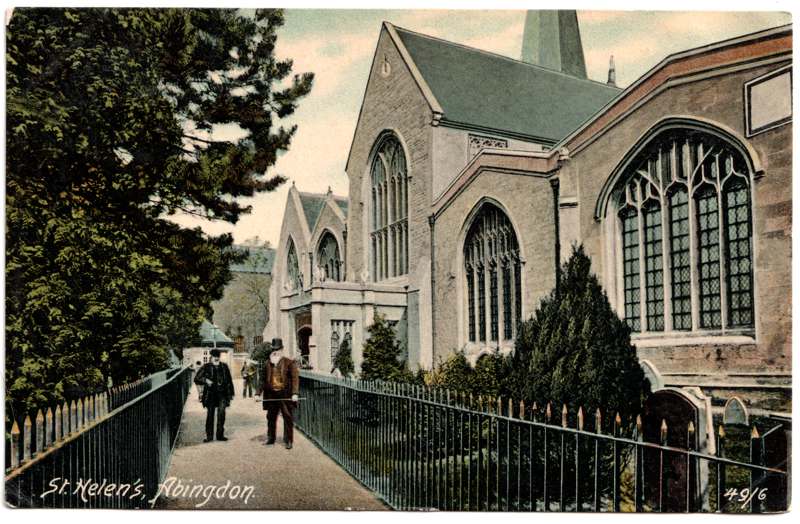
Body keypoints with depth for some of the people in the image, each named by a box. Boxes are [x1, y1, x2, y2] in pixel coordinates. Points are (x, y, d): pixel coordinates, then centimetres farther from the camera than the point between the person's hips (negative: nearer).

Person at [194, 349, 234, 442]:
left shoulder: (224, 366, 10)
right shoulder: (206, 367, 3)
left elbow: (229, 381, 14)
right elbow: (196, 379, 4)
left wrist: (230, 393, 12)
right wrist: (205, 380, -14)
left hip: (222, 394, 1)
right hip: (210, 394, -1)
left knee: (221, 413, -6)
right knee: (210, 414, 2)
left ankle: (220, 434, 4)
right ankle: (209, 436, 12)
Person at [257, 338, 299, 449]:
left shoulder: (289, 363, -4)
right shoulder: (268, 363, 10)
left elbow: (295, 378, -9)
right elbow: (264, 379, 16)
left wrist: (295, 393, -18)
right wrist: (259, 393, 12)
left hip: (285, 394, -4)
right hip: (271, 394, 5)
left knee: (287, 417, 0)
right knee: (271, 417, 13)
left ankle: (288, 441, 7)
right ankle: (270, 439, 27)